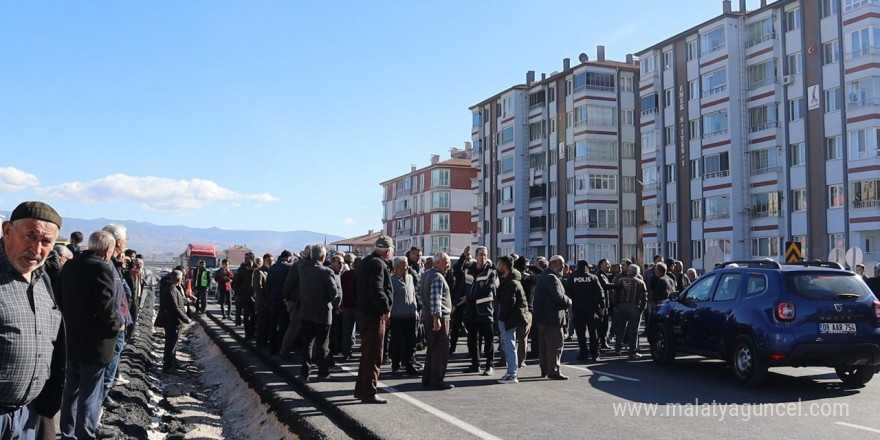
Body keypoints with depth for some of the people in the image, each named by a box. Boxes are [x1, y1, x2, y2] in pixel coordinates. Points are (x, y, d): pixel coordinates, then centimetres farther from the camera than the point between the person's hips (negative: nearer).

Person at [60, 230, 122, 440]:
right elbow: (107, 306, -24)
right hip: (95, 343, -8)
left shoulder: (69, 266, 8)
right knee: (90, 394, 1)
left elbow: (64, 299, 14)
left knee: (71, 389, 18)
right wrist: (118, 323, -7)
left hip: (71, 339, 8)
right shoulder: (102, 268, -19)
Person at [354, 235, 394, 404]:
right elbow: (376, 289, -27)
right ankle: (369, 393, -1)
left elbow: (356, 287, 23)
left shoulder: (365, 262, 15)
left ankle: (361, 389, 26)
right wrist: (386, 309, -22)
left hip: (364, 312, 10)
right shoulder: (378, 264, -17)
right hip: (374, 315, -10)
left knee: (367, 354, 18)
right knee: (374, 356, -4)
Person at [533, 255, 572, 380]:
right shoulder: (551, 277, -16)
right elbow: (558, 296, -22)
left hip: (542, 317, 11)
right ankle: (553, 371, -2)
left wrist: (565, 302, 10)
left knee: (544, 345, 15)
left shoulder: (543, 276, 18)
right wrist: (569, 302, -4)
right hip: (552, 318, -11)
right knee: (555, 345, -5)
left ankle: (545, 369, 23)